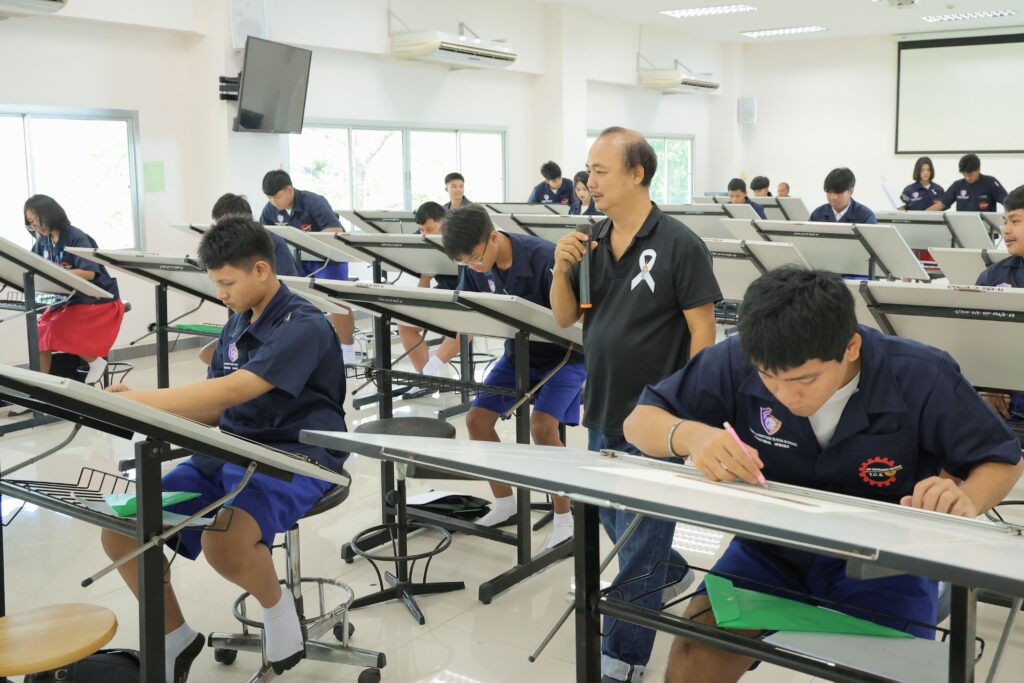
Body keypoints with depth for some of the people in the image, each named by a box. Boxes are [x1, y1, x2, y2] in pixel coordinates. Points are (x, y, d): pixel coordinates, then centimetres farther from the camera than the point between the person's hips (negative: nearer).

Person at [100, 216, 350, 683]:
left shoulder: (303, 326, -15)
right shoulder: (237, 323, 12)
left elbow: (233, 391, -27)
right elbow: (212, 409, 14)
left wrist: (140, 401, -26)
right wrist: (143, 410, -3)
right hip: (230, 452, 8)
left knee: (222, 541, -37)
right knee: (121, 531, -8)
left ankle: (276, 605, -3)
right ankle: (174, 637, 14)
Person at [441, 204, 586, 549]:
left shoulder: (543, 257, -29)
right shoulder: (475, 268, -9)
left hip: (564, 354, -7)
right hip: (518, 354, 7)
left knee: (541, 425, -25)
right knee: (477, 418, -1)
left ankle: (564, 517, -7)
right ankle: (505, 503, 18)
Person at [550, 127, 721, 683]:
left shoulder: (679, 245, -13)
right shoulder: (591, 241, 4)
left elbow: (702, 330, -11)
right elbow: (565, 317, 8)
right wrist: (561, 269, -10)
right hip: (602, 413, 7)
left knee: (637, 546, 2)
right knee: (613, 520, 24)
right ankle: (672, 572, 51)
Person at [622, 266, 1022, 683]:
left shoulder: (923, 379, -19)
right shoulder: (736, 361, -17)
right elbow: (640, 421, -8)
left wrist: (966, 499, -27)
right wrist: (692, 436, -32)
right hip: (770, 549, 1)